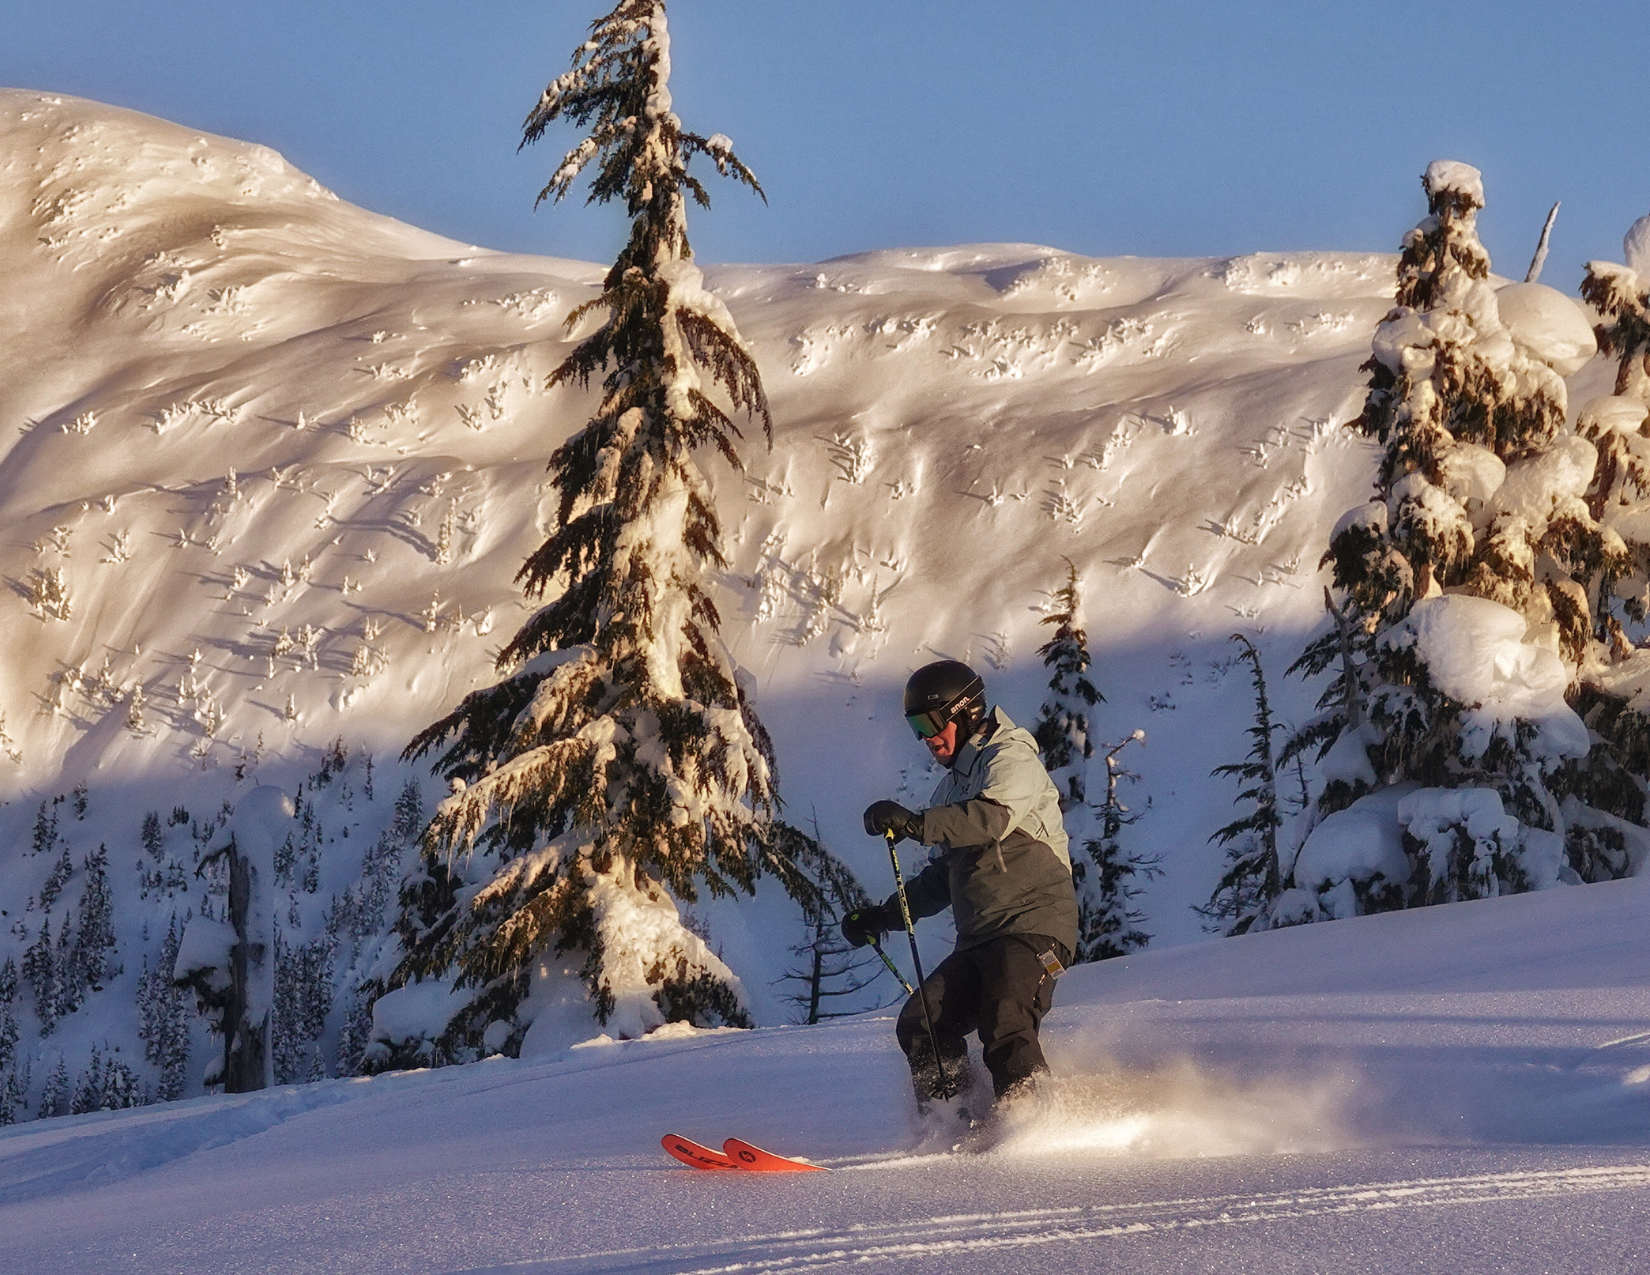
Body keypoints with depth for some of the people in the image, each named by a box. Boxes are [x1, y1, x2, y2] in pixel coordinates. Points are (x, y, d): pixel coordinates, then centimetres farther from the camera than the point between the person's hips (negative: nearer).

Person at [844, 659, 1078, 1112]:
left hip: (1033, 925, -9)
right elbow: (943, 878, 30)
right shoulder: (952, 789, 25)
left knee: (1004, 1027, -27)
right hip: (979, 939, 9)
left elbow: (993, 819, -26)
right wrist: (883, 916, 18)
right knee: (920, 1024, -7)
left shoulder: (1010, 760, -3)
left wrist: (915, 824, -36)